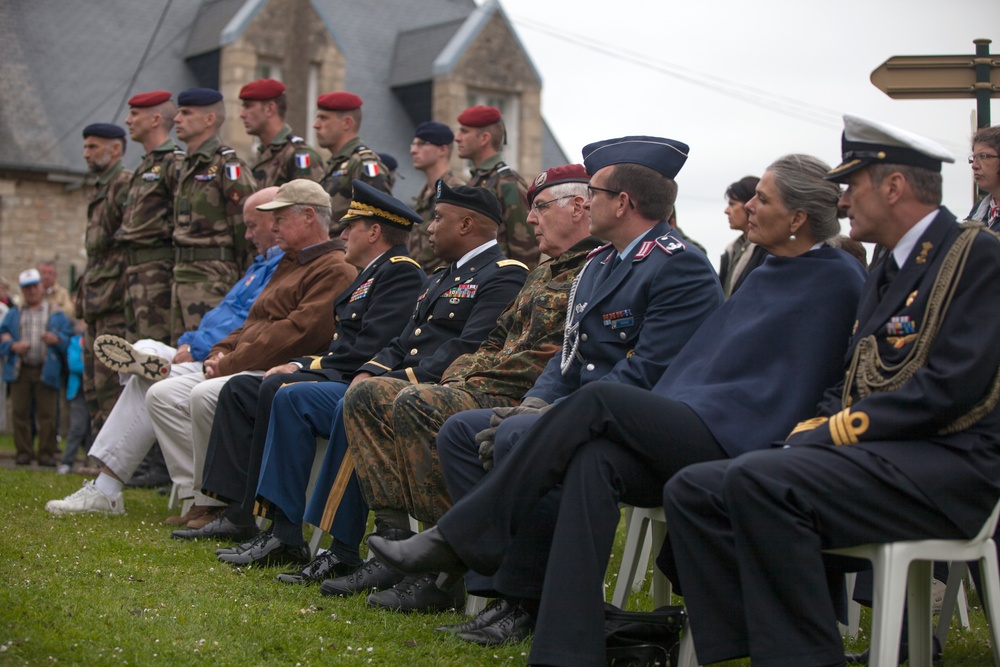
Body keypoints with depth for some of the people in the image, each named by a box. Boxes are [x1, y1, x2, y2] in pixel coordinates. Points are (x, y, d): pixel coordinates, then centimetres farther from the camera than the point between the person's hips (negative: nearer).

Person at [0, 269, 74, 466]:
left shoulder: (56, 314, 11)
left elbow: (69, 336, 6)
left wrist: (56, 339, -14)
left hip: (46, 371, -2)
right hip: (20, 371, 2)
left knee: (47, 415, -3)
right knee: (19, 413, 0)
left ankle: (46, 454, 2)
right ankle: (23, 452, 7)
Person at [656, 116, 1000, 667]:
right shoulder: (886, 271, 23)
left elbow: (950, 385, -17)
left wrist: (829, 434, -15)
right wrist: (807, 434, 1)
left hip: (945, 464, -9)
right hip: (869, 452, 9)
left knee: (759, 480, -31)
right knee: (691, 491, -8)